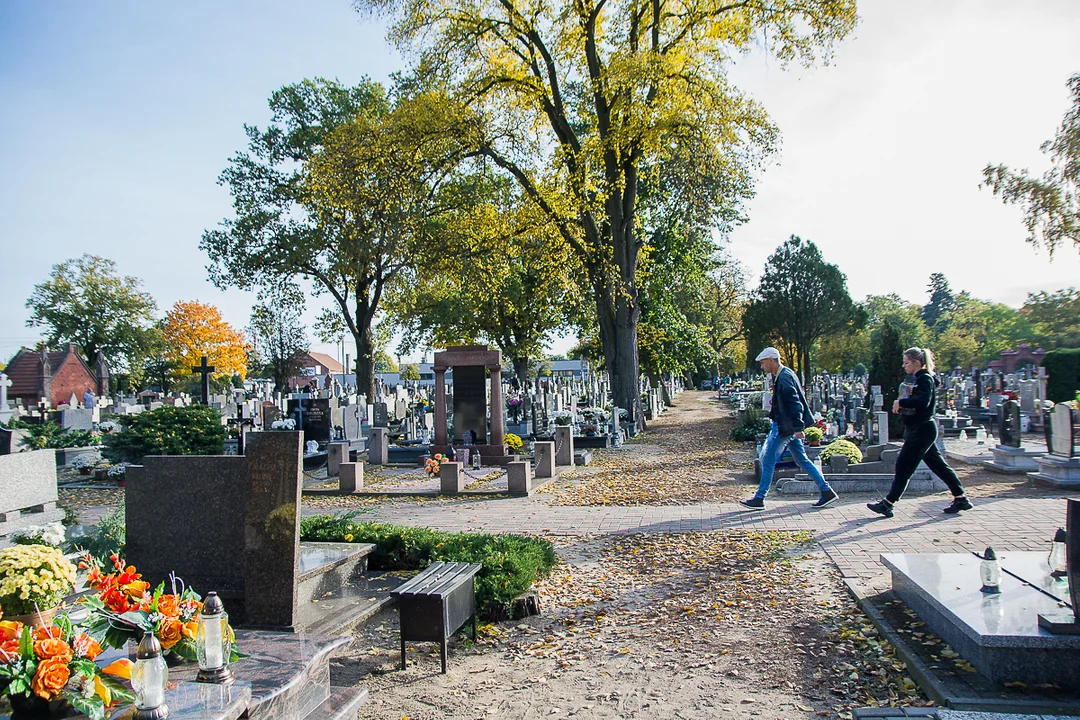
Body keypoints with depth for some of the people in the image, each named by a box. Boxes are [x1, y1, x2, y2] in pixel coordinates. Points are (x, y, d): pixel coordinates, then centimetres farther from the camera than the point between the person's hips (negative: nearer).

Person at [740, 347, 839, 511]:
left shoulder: (784, 376, -16)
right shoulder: (783, 375, 14)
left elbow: (794, 402, -23)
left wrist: (797, 427, -26)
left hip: (785, 428, -10)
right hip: (787, 426, 10)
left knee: (768, 460, -4)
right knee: (802, 460, 13)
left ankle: (759, 499, 2)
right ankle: (827, 492, 15)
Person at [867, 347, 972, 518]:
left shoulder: (925, 379, -14)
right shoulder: (920, 379, 15)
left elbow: (923, 401, -30)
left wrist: (901, 402, -21)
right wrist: (903, 405, 5)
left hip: (921, 431, -10)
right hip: (923, 429, 10)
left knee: (903, 467, -6)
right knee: (938, 465, 14)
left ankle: (887, 504, -2)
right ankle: (961, 499, 21)